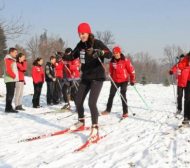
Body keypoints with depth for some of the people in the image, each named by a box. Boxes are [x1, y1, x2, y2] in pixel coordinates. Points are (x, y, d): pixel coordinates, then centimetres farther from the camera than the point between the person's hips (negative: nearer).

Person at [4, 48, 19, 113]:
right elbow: (8, 70, -21)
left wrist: (15, 76, 10)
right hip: (9, 80, -10)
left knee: (11, 94, 12)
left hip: (13, 79, 10)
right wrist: (14, 76, -11)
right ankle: (8, 108, -6)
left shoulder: (12, 60, 19)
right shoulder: (8, 59, -11)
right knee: (10, 94, -8)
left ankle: (9, 107, 17)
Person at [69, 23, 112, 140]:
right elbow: (73, 56, 17)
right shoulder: (80, 45, 5)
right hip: (85, 77, 7)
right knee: (78, 102, 10)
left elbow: (110, 54, -24)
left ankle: (95, 130, -9)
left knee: (92, 103, -17)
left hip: (97, 77, -6)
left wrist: (100, 52, -44)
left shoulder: (97, 43, -13)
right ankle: (81, 123, 33)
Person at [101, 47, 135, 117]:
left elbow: (131, 70, -5)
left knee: (123, 95, -10)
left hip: (124, 80, -4)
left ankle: (125, 112, -2)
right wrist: (112, 79, 19)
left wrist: (132, 80, -3)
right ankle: (108, 110, 24)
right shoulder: (112, 61, 0)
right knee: (111, 95, 9)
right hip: (115, 81, 4)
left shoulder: (125, 60, -11)